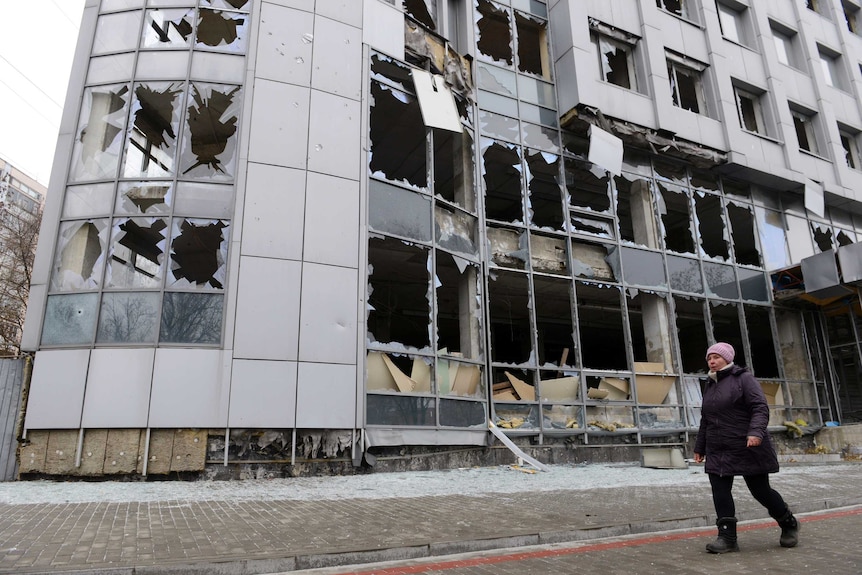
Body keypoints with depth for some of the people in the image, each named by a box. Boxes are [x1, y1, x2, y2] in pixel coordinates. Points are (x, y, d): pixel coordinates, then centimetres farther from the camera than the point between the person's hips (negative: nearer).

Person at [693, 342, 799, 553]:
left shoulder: (743, 378, -5)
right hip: (718, 452, 6)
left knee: (760, 490, 5)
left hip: (747, 448, -6)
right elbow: (705, 420, 20)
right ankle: (727, 537, 1)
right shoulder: (710, 386, 16)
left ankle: (789, 524, 31)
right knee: (720, 492, -3)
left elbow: (760, 407, -15)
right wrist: (700, 447, 20)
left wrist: (756, 432, -31)